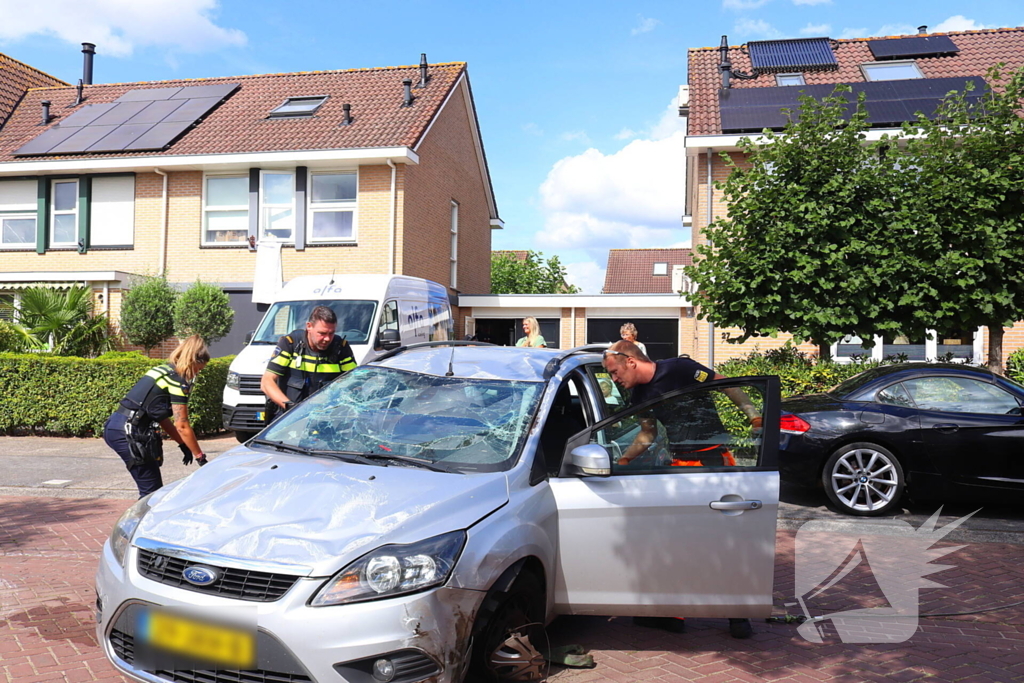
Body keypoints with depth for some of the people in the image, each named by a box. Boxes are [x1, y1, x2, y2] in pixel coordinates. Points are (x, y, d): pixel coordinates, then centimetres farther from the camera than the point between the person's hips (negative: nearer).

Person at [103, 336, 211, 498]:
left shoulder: (164, 370, 18)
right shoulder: (178, 381, -9)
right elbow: (182, 426, -8)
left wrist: (183, 444, 19)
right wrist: (200, 456, 0)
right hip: (128, 432, -10)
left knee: (150, 490, 15)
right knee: (152, 492, -4)